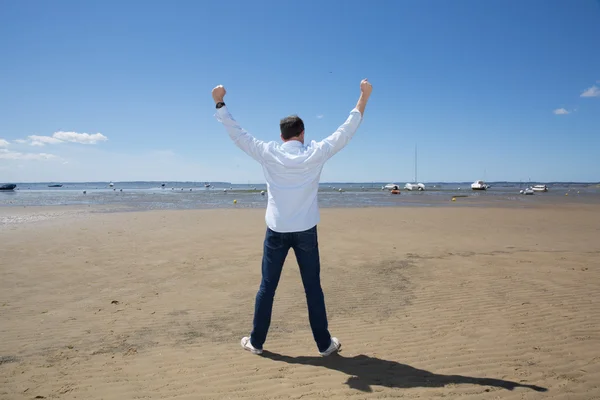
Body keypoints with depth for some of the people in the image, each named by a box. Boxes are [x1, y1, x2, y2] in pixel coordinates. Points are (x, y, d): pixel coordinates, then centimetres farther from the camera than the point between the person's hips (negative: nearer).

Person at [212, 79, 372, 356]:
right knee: (313, 288, 7)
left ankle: (256, 342, 22)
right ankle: (324, 343, 18)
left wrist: (220, 103, 13)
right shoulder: (316, 153, -6)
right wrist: (364, 96, 10)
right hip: (305, 231, 0)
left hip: (276, 230, 1)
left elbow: (237, 133, 3)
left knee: (267, 287, 10)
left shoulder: (268, 153, -4)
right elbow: (347, 130, 1)